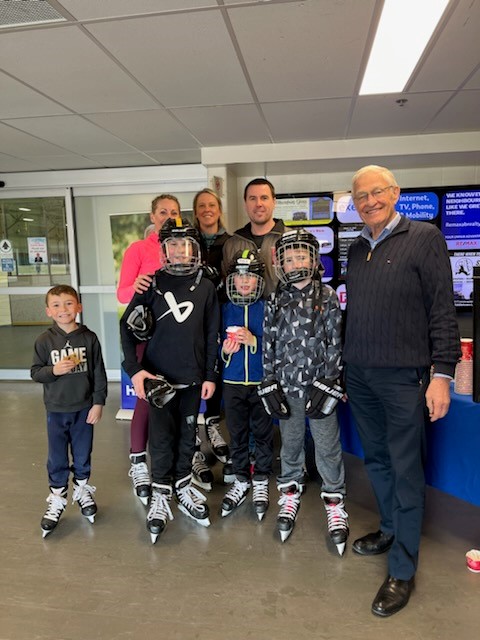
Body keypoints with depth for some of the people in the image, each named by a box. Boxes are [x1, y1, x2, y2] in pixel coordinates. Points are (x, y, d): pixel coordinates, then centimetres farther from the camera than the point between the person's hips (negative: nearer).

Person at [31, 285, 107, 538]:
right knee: (57, 457, 12)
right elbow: (35, 372, -2)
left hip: (84, 408, 0)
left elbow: (99, 373, -4)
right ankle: (57, 498, 30)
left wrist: (98, 403, -5)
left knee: (83, 454, 16)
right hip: (56, 410, 0)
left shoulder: (89, 338, -8)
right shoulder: (44, 341, -6)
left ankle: (82, 490, 37)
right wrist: (54, 370, -21)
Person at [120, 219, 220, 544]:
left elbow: (212, 334, 4)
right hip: (158, 377, -1)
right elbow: (128, 326, -1)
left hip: (193, 377, 2)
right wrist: (134, 369, -11)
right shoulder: (151, 284, -1)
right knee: (162, 439, 3)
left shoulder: (206, 287, 3)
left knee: (187, 436, 13)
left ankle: (183, 486, 32)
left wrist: (210, 376, 2)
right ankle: (160, 496, 20)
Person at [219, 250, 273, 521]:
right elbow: (216, 347, 8)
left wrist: (253, 341, -22)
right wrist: (226, 350, -12)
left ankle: (261, 483, 28)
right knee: (237, 435, 13)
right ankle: (241, 481, 31)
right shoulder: (225, 310, 3)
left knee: (263, 433, 9)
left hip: (262, 382, -2)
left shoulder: (267, 309, -5)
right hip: (233, 383, 3)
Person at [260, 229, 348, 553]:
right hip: (286, 388, 2)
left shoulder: (327, 297, -3)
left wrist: (326, 385, -9)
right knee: (290, 444, 15)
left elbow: (335, 344, -4)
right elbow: (268, 346, 6)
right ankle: (290, 495, 35)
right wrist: (270, 386, 1)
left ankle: (335, 504, 23)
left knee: (328, 447, 5)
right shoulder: (275, 302, 4)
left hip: (319, 387, -2)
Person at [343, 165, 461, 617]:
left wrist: (442, 374, -14)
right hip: (358, 374, 6)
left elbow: (442, 310, -9)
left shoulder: (424, 238, -5)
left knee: (405, 470, 4)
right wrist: (344, 366, 14)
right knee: (376, 459, 17)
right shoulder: (356, 248, 11)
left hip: (402, 375, -5)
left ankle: (402, 571, 17)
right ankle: (390, 530, 39)